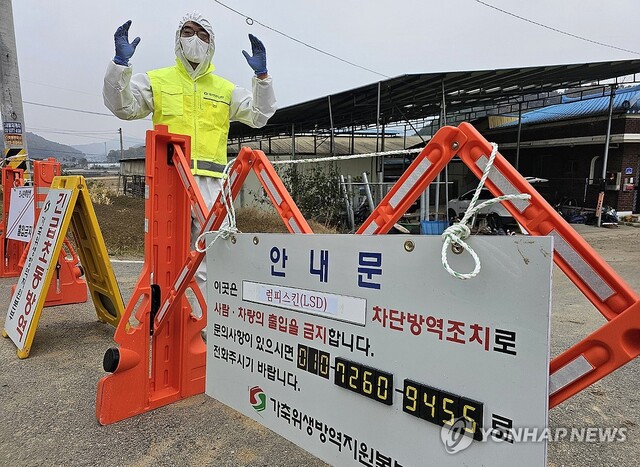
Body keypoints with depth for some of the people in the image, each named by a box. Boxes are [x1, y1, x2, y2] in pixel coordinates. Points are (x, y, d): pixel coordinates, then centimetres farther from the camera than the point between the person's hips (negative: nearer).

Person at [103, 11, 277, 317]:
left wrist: (261, 75, 3)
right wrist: (120, 63, -8)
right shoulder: (157, 81, 15)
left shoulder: (225, 90, 21)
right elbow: (122, 106, 5)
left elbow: (259, 115, 13)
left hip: (209, 182, 2)